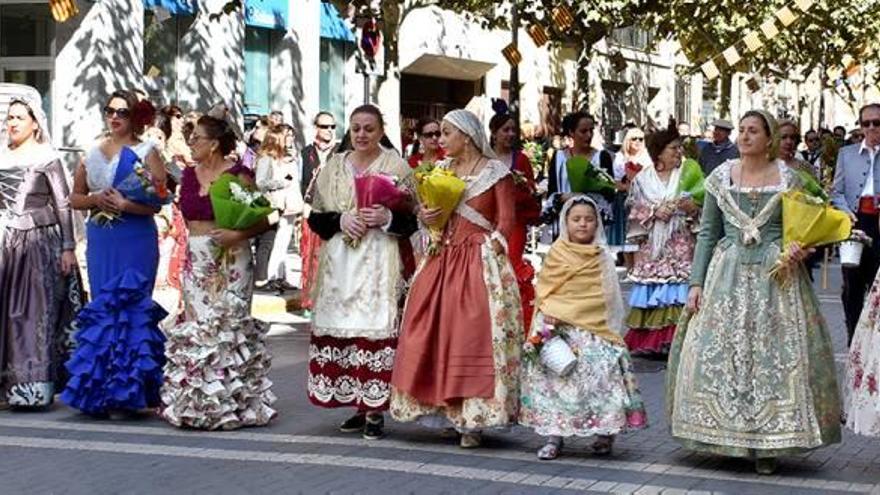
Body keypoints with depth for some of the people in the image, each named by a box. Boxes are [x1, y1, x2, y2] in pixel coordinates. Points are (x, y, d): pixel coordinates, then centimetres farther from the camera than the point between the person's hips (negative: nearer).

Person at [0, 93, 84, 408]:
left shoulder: (47, 158, -3)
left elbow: (64, 205, -4)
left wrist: (68, 247, -9)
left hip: (41, 241, -5)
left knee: (37, 312, -4)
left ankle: (35, 386, 0)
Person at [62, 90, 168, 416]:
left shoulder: (146, 153, 0)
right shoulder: (93, 153, 14)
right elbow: (75, 197, 15)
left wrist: (124, 204, -20)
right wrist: (96, 199, -4)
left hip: (136, 240, -5)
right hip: (99, 239, 5)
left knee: (130, 307, -7)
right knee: (102, 308, 6)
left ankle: (128, 389, 0)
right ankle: (104, 389, 12)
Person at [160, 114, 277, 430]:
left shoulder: (238, 176, -8)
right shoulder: (189, 174, 11)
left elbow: (262, 221, -9)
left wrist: (237, 234, -21)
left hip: (230, 261, -6)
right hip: (196, 261, 6)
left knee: (226, 326, -4)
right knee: (194, 327, 5)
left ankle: (229, 403, 5)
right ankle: (196, 403, 13)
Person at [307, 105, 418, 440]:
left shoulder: (397, 166, 4)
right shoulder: (333, 167, 14)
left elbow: (414, 218, 3)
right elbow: (315, 217, 11)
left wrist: (387, 217, -15)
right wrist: (340, 220, -7)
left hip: (379, 263, -3)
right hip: (339, 263, 4)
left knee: (376, 329, -10)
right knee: (339, 329, 0)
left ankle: (375, 410, -4)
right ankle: (359, 406, 11)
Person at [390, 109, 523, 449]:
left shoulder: (496, 172, -3)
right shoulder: (442, 171, 13)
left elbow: (507, 220, -5)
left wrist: (492, 248, -16)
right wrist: (426, 218, -3)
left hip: (480, 261, -6)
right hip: (444, 259, 6)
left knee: (474, 338, -7)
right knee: (433, 334, 1)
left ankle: (472, 421, -3)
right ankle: (444, 409, 11)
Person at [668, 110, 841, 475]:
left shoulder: (789, 179, 1)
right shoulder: (720, 178, 6)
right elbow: (707, 233, 7)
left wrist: (801, 249, -15)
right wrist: (696, 283, 1)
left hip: (775, 277, -2)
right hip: (728, 275, 2)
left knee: (773, 356, -3)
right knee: (719, 353, 0)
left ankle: (767, 446, 4)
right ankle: (727, 438, 12)